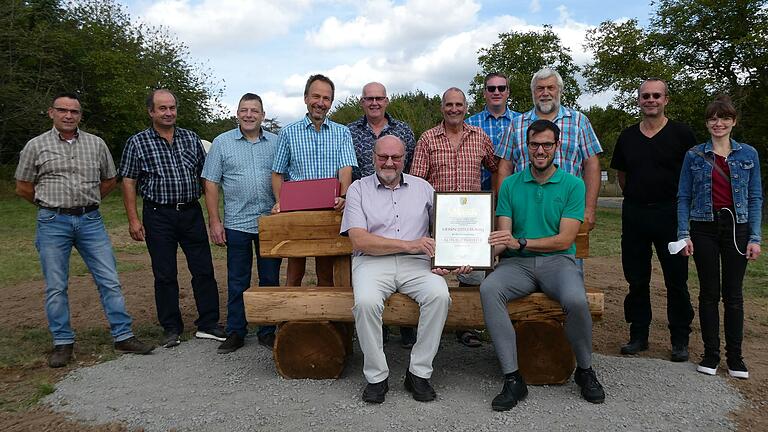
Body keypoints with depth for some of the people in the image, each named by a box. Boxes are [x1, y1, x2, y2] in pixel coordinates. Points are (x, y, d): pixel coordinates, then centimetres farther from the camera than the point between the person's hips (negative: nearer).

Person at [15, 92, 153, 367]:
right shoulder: (36, 146, 2)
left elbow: (109, 180, 17)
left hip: (90, 221, 2)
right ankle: (63, 343, 17)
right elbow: (23, 187, 8)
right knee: (55, 287, 4)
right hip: (53, 223, -1)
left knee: (109, 281, 0)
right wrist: (51, 204, 13)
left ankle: (123, 337, 7)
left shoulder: (96, 144, 7)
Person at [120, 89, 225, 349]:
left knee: (204, 270, 2)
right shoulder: (137, 143, 2)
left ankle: (208, 325, 12)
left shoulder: (191, 139, 9)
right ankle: (171, 329, 16)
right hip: (158, 217, -2)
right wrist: (133, 219, -7)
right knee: (165, 275, 5)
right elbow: (128, 183, 0)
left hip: (191, 213, 2)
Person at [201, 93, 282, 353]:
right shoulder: (222, 143, 3)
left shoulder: (276, 143, 8)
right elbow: (211, 184, 2)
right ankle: (235, 333, 18)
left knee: (271, 280, 8)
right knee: (237, 282, 6)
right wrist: (214, 222, -4)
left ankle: (268, 332, 20)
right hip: (237, 224, -1)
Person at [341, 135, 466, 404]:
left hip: (416, 262, 2)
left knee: (440, 295, -28)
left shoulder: (421, 187, 18)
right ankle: (376, 376, -12)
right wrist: (408, 244, -11)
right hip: (373, 261, -2)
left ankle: (419, 372, -13)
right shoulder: (359, 189, 9)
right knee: (366, 302, -33)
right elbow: (359, 240, -4)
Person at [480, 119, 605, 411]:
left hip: (558, 260, -1)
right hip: (517, 264, 2)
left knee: (575, 300, -33)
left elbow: (565, 239, -6)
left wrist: (520, 242, -18)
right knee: (488, 289, -30)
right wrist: (490, 248, -20)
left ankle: (585, 370, -1)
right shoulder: (510, 184, 11)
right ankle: (513, 379, -22)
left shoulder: (573, 185, 4)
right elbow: (504, 235, 4)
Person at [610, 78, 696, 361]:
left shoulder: (681, 134, -2)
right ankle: (638, 335, 20)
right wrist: (635, 198, 12)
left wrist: (682, 204, 1)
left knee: (676, 280, 3)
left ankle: (680, 340, 15)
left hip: (670, 213, -3)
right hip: (634, 214, 3)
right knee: (636, 279, 9)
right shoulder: (627, 136, 8)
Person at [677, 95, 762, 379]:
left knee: (733, 293, 5)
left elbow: (755, 198, 5)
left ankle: (735, 356, 15)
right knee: (709, 292, 4)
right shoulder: (694, 156, 3)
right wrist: (684, 234, -5)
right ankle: (711, 354, 14)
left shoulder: (748, 154, 5)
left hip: (737, 227, 1)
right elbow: (684, 197, 3)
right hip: (705, 228, 0)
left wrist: (755, 238, -2)